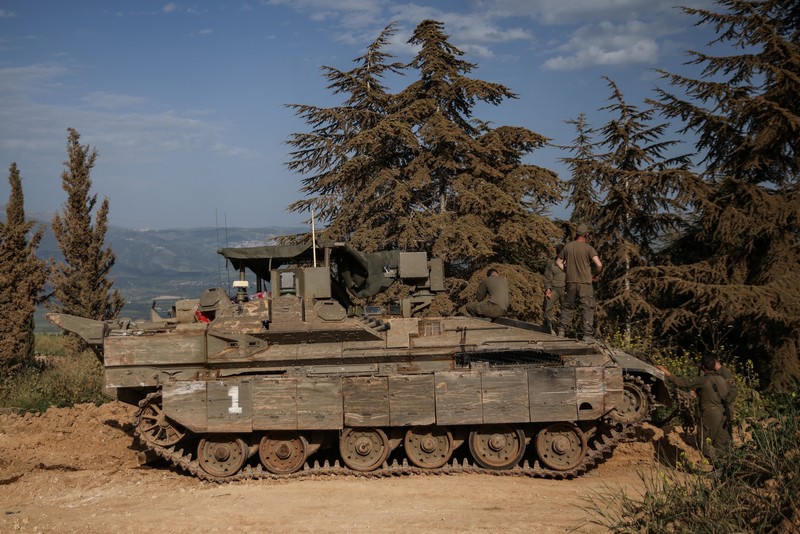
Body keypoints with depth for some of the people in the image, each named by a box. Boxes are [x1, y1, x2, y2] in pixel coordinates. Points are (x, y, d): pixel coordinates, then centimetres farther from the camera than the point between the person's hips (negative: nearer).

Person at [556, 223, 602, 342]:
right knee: (587, 309, 2)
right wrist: (596, 275, 1)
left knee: (567, 307, 15)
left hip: (570, 282, 4)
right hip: (585, 283, -4)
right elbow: (599, 264, -17)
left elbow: (558, 262, 14)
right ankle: (587, 335, -1)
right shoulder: (588, 248, -9)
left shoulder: (568, 246, 4)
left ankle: (562, 331, 15)